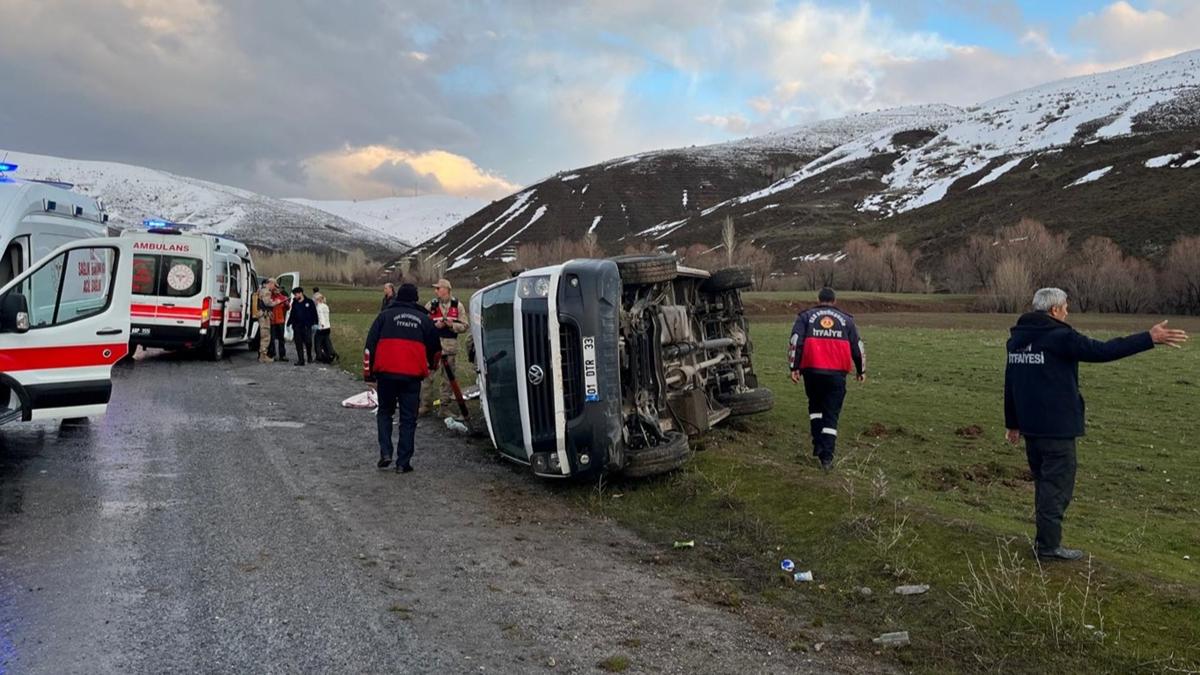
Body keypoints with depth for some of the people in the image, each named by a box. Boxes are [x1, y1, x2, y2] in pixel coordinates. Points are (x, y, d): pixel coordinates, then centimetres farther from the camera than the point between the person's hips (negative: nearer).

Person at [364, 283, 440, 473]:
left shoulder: (385, 315, 7)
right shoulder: (424, 319, 12)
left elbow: (370, 345, 4)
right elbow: (434, 348, 21)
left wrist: (368, 372, 9)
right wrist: (431, 364, 41)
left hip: (386, 372, 0)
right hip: (412, 375, 0)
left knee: (384, 412, 19)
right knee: (408, 418, 7)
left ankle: (385, 452, 5)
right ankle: (403, 462, 6)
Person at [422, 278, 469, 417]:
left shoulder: (457, 305, 5)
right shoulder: (431, 305, 4)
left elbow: (464, 326, 3)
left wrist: (452, 324, -14)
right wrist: (435, 325, -13)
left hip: (450, 347, 1)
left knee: (448, 378, 7)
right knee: (428, 376, -1)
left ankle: (445, 407, 15)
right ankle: (425, 404, 9)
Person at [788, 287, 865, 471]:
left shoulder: (806, 316, 9)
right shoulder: (846, 320, 13)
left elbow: (795, 342, -3)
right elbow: (858, 347, 14)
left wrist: (794, 367, -3)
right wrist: (861, 371, 25)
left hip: (812, 371, 0)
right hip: (837, 373, 0)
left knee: (815, 406, 22)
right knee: (831, 413, 5)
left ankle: (818, 445, 14)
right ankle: (826, 456, 0)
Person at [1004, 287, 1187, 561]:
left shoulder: (1016, 338, 11)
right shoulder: (1059, 337, -15)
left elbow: (1010, 384, 16)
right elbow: (1102, 351, -19)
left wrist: (1013, 423, 22)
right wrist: (1149, 339, -12)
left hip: (1030, 426, 8)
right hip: (1057, 427, -8)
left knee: (1044, 481, 18)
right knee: (1057, 484, 0)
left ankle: (1045, 539, 24)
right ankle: (1048, 546, 3)